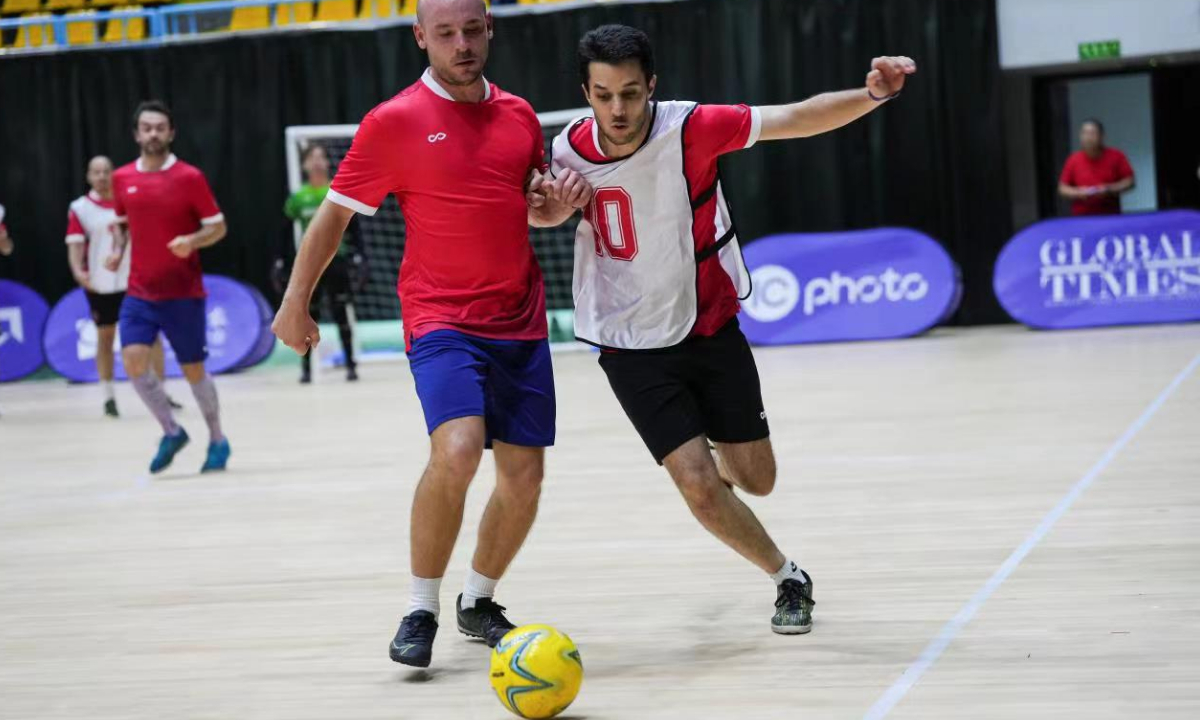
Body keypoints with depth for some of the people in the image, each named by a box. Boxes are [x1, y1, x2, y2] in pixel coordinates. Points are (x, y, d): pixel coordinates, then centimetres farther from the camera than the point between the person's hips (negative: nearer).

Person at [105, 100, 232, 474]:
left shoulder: (190, 177, -8)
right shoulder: (122, 179, 5)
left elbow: (218, 226, -4)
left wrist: (192, 241, -23)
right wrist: (117, 250, 1)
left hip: (183, 293, -3)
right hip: (139, 292, 3)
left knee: (193, 369, 4)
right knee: (133, 360, -14)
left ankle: (218, 440, 24)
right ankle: (172, 431, 5)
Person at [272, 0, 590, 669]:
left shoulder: (520, 116, 9)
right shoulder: (394, 122, -5)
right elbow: (335, 213, 3)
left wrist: (561, 203, 0)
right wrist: (296, 302, 4)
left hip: (521, 324, 5)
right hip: (441, 321, -5)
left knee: (525, 476, 4)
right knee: (456, 451, -26)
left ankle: (479, 601, 28)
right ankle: (422, 611, -10)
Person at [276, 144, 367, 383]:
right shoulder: (298, 198, 3)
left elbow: (354, 228, 1)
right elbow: (288, 234, 8)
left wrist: (358, 256, -7)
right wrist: (281, 263, 5)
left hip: (337, 260, -1)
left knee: (342, 315, 0)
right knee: (308, 316, 3)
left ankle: (351, 365, 7)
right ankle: (306, 368, 11)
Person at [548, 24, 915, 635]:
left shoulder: (691, 128, -19)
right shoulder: (570, 153, -13)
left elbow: (799, 118, -23)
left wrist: (873, 94, -39)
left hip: (711, 327, 1)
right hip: (633, 349, 0)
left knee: (755, 480, 7)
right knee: (700, 488, -12)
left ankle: (718, 455, 46)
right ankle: (788, 579, 13)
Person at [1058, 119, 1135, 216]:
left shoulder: (1116, 156, 3)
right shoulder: (1074, 160, 4)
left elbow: (1129, 182, 4)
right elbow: (1062, 188, 7)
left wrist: (1109, 189, -11)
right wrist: (1078, 193, -12)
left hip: (1110, 216, 0)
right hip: (1082, 218, 0)